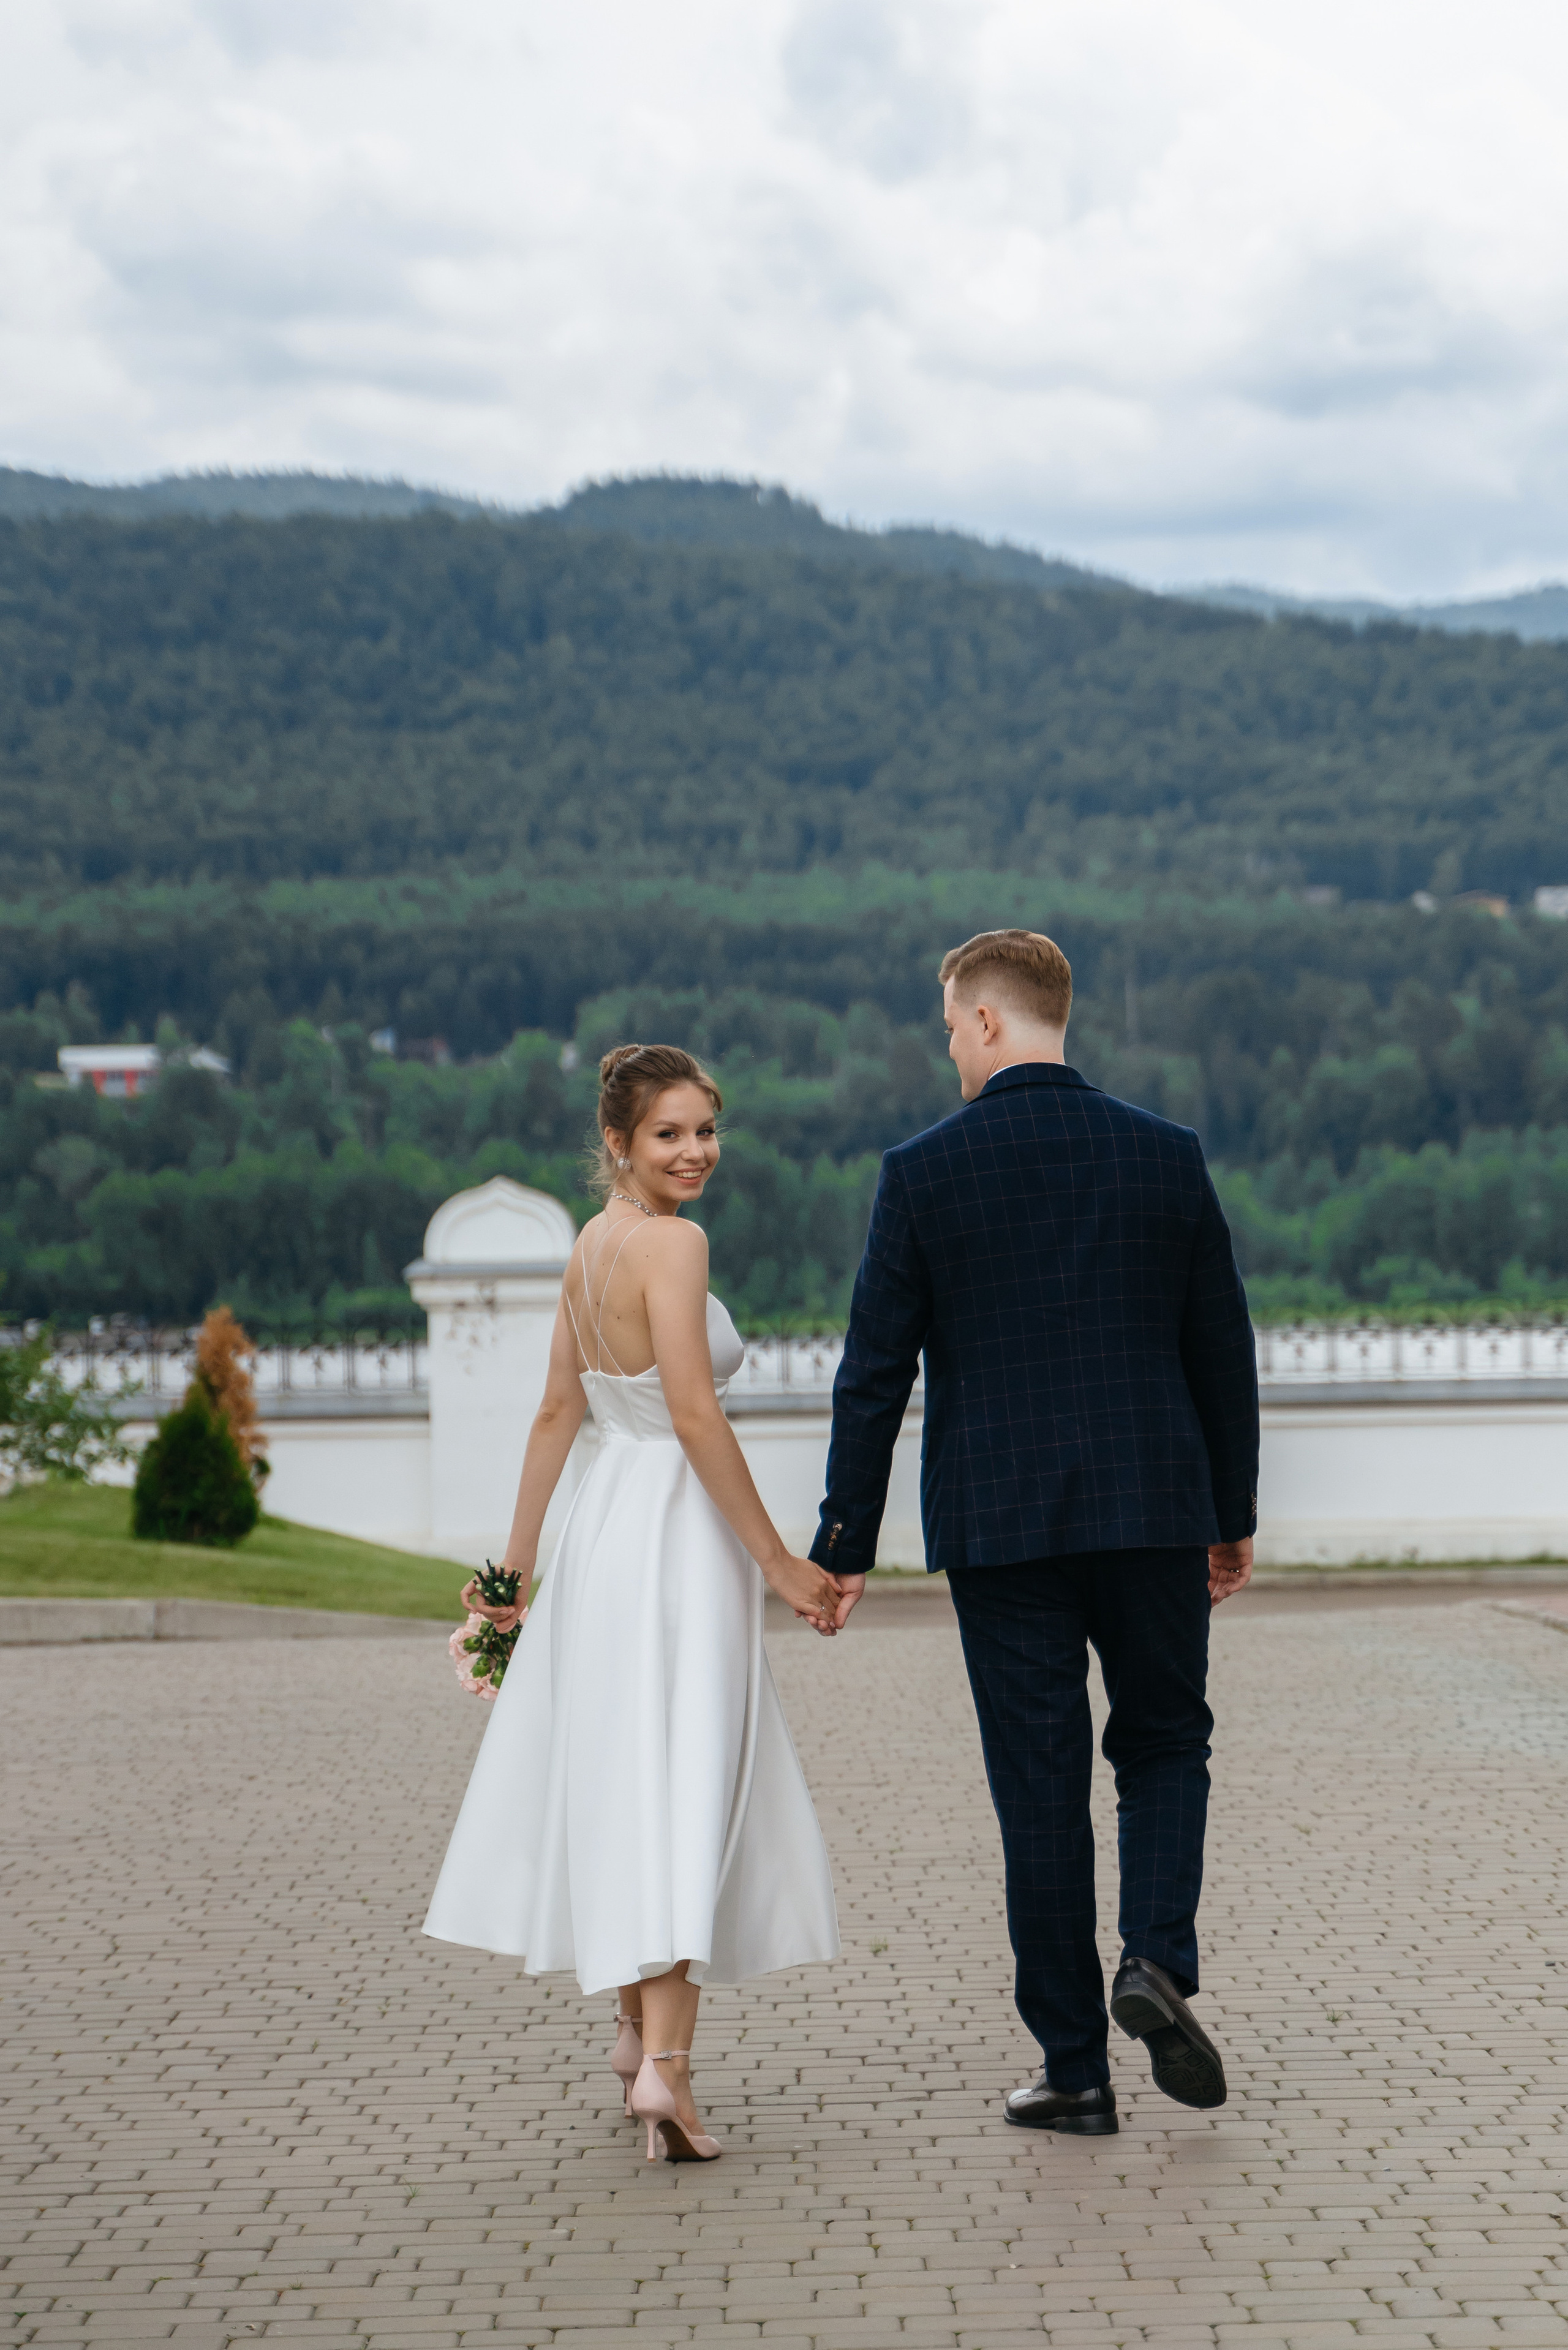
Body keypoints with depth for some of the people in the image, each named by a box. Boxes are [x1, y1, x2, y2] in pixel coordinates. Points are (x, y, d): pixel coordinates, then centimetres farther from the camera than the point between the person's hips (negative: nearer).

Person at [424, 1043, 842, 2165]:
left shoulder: (593, 1243, 12)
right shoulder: (672, 1242, -14)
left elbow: (558, 1409, 16)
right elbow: (696, 1415, -20)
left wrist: (519, 1556, 19)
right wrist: (778, 1561, -15)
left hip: (603, 1526, 9)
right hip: (677, 1535, -9)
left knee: (619, 1785, 17)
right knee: (682, 1793, -10)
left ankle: (638, 2029, 30)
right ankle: (665, 2063, -18)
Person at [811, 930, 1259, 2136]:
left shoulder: (924, 1171, -4)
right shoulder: (1166, 1153, 2)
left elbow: (875, 1372, -3)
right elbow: (1224, 1350, 6)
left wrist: (847, 1544, 4)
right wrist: (1234, 1516, 16)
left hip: (1000, 1524, -1)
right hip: (1154, 1506, 1)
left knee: (1041, 1788, 5)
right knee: (1166, 1742, 19)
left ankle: (1076, 2069, 9)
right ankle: (1158, 1958, -4)